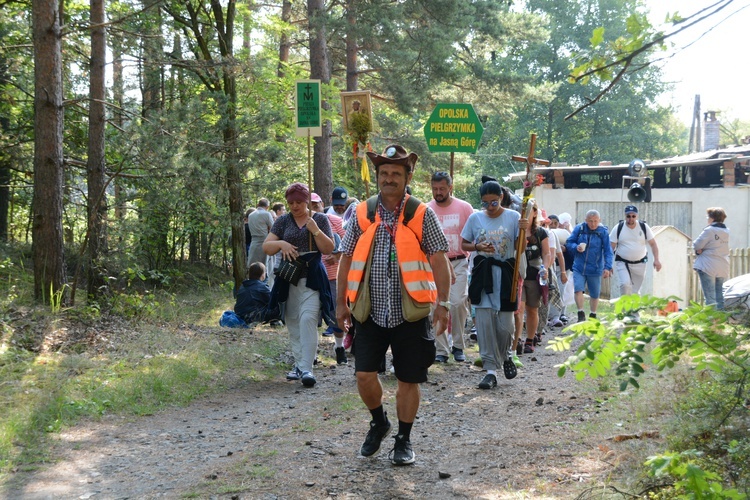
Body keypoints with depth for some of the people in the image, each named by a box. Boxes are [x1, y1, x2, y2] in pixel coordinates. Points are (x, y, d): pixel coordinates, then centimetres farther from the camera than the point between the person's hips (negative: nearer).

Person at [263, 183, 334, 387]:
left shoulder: (320, 219, 4)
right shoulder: (283, 221, 7)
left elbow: (328, 249, -1)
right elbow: (266, 247, 3)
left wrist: (315, 230, -15)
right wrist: (280, 243, -17)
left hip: (312, 278, -3)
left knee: (308, 319, -17)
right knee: (293, 322, 8)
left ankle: (307, 368, -20)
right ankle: (299, 364, 20)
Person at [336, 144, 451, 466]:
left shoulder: (422, 215, -1)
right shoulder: (361, 213, 5)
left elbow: (439, 261, -2)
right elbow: (347, 259, 10)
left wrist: (443, 303, -9)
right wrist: (341, 302, 8)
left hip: (410, 312, -2)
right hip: (371, 311, 2)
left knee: (408, 379, 5)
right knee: (364, 375, -3)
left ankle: (404, 440, 23)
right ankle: (379, 422, 26)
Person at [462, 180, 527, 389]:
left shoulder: (513, 217, 0)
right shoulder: (475, 218, 5)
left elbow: (521, 248, 1)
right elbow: (464, 245, 13)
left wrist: (523, 231, -17)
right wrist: (478, 247, -7)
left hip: (505, 273, -1)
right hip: (482, 273, 1)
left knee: (505, 324, -1)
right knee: (484, 323, -3)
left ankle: (505, 355, 31)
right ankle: (491, 370, 2)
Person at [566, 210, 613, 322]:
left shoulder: (603, 232, -7)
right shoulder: (579, 229, -3)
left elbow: (608, 251, -7)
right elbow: (569, 243, 5)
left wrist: (607, 267, -16)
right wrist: (576, 247, -16)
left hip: (595, 269, 0)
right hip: (579, 267, 0)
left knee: (595, 294, 12)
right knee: (578, 289, -15)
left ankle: (593, 316, 30)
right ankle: (581, 315, -8)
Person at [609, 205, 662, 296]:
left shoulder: (644, 227, 0)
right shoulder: (618, 228, -4)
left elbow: (653, 244, 6)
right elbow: (611, 247, -2)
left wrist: (656, 259, -5)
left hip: (639, 263, 2)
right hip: (622, 263, -2)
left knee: (635, 290, 3)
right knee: (625, 285, -24)